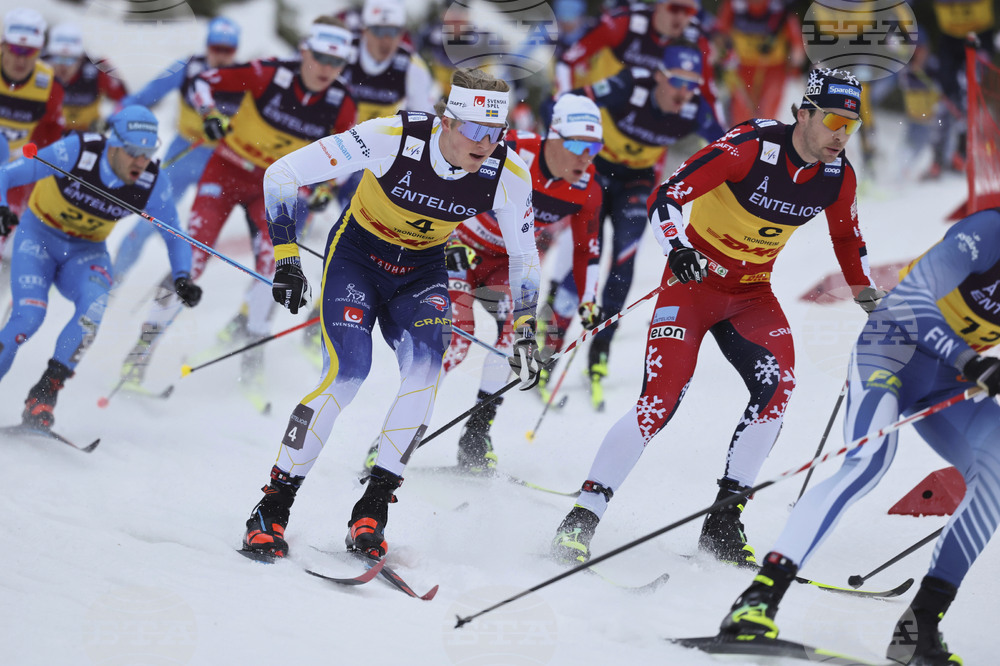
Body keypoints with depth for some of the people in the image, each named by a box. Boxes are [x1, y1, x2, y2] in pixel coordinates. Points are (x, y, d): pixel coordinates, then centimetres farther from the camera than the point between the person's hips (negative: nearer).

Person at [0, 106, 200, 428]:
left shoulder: (154, 185, -18)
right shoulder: (75, 152, -27)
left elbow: (175, 238, -3)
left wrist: (182, 278, -21)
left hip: (86, 251, 3)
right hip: (39, 235, -3)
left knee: (93, 306, -29)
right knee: (29, 316, -24)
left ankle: (44, 394, -22)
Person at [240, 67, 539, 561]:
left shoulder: (508, 174, -20)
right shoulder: (393, 137, -30)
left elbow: (523, 255, 1)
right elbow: (282, 174, -22)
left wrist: (524, 331, 0)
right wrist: (286, 256, -24)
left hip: (422, 270, 3)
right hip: (357, 254, -3)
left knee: (424, 370, -24)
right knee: (347, 374, -23)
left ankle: (372, 510, -15)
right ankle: (272, 509, -11)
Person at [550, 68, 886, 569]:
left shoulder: (838, 176, -5)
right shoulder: (751, 146, -23)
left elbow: (847, 236, 18)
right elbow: (664, 197, -25)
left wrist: (867, 295, 19)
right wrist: (677, 248, -41)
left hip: (752, 293, 5)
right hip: (694, 279, -5)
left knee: (777, 386, -20)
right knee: (661, 400, -19)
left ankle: (723, 524, -9)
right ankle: (581, 520, -11)